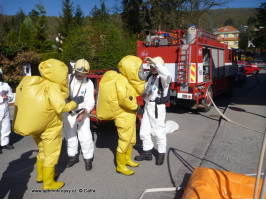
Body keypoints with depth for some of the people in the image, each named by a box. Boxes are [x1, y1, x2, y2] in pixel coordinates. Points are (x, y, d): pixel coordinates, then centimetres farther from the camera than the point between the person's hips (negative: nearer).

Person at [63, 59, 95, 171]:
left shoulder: (89, 84, -11)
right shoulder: (68, 78, -8)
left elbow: (90, 101, -17)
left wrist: (84, 112, -34)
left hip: (82, 112, -2)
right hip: (68, 112, 2)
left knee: (85, 136, -6)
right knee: (70, 135, 13)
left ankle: (88, 158, 12)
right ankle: (73, 156, 31)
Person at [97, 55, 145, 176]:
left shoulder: (127, 80, 9)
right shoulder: (120, 81, -22)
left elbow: (139, 91, 7)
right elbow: (124, 99, -34)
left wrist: (138, 79, -5)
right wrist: (136, 107, -20)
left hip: (129, 115, 10)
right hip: (123, 117, -10)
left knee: (131, 139, 23)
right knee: (124, 141, 2)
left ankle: (127, 159, 43)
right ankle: (120, 166, 19)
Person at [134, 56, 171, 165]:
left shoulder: (163, 78, -15)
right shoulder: (148, 75, 8)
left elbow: (167, 74, -38)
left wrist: (155, 62, -37)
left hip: (157, 108, -7)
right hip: (147, 106, 8)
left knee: (159, 132, 4)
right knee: (144, 132, 14)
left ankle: (161, 154, 23)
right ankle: (147, 153, 30)